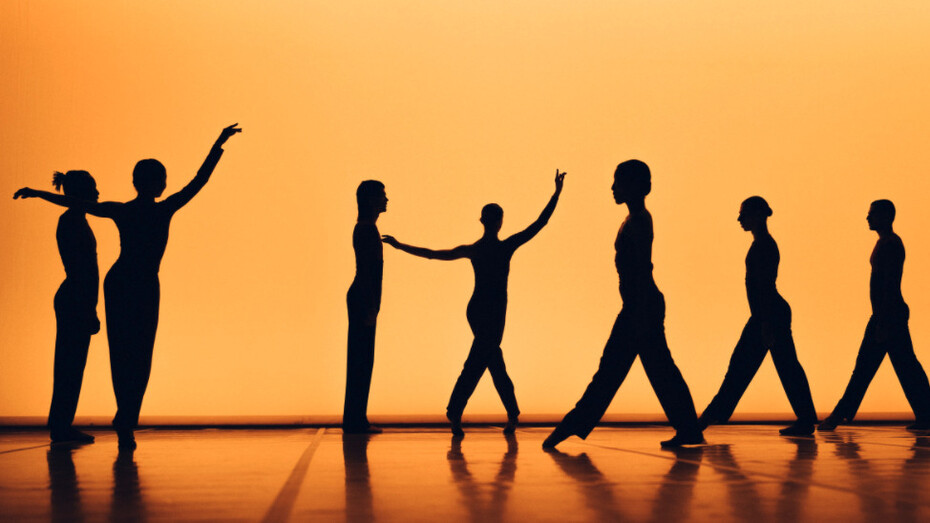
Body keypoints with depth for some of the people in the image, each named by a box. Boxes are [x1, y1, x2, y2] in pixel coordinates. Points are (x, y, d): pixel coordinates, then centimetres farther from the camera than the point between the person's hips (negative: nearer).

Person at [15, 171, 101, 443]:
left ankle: (62, 426, 16)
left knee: (70, 365, 11)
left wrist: (89, 310, 21)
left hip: (76, 302, 10)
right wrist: (88, 311, -21)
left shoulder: (76, 221, 16)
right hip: (75, 302, -10)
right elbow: (77, 270, -19)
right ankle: (61, 427, 0)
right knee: (71, 364, -5)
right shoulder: (71, 221, -14)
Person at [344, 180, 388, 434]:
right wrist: (371, 307, -21)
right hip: (364, 301, -10)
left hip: (362, 301, 10)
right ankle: (355, 420, -4)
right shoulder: (367, 229, -12)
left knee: (361, 361, 10)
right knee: (361, 361, -7)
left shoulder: (366, 228, 19)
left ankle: (356, 420, 13)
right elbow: (364, 270, -19)